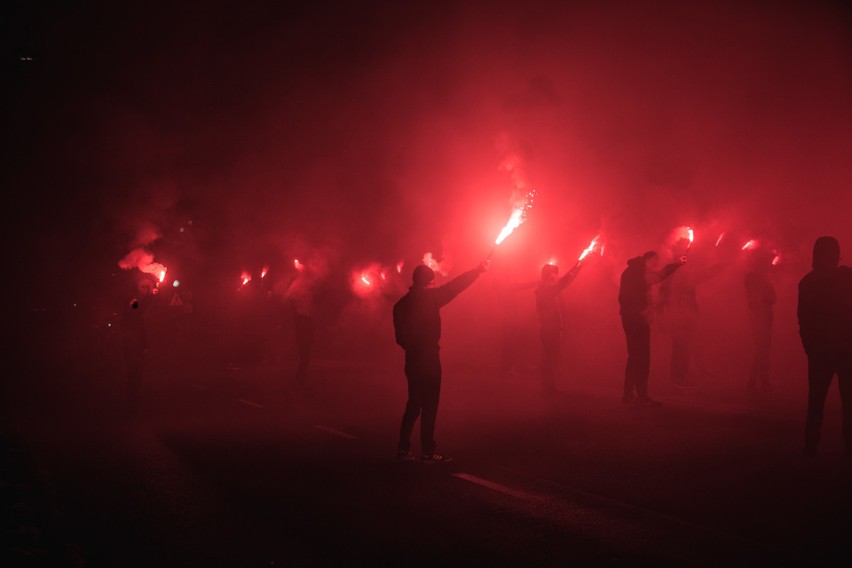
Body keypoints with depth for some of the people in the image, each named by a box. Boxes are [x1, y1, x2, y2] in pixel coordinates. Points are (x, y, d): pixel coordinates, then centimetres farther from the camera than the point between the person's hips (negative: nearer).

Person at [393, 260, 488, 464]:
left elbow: (400, 335, 10)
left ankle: (403, 448, 15)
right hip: (428, 358, -7)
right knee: (429, 405, -2)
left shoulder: (402, 303, 7)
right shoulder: (429, 297, -12)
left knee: (414, 403, 15)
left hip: (412, 360, 7)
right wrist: (478, 270, -1)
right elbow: (454, 287, -8)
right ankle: (428, 452, 1)